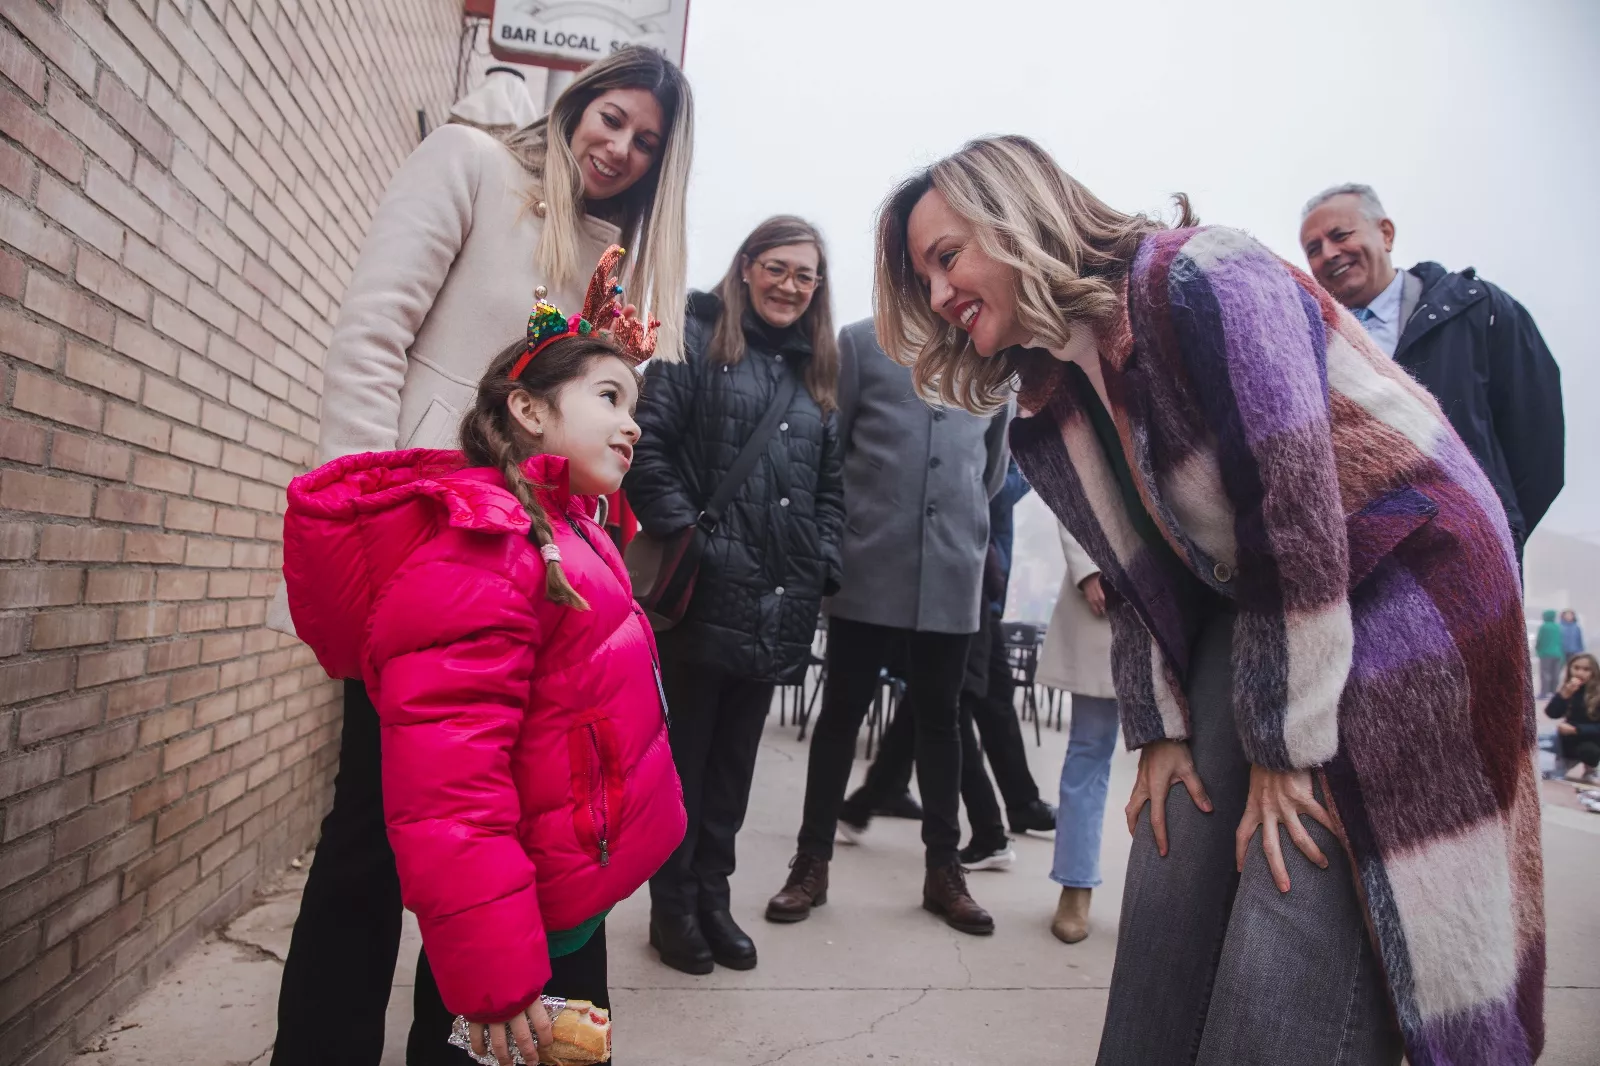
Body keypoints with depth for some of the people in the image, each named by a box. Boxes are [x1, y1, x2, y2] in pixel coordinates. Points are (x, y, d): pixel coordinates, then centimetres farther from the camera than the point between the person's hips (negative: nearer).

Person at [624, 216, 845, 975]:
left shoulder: (815, 374, 19)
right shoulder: (697, 343, 1)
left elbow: (830, 485, 18)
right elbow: (647, 448, -9)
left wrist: (823, 563, 5)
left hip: (780, 603, 5)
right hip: (707, 594, -5)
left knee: (735, 756, 14)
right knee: (685, 750, 7)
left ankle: (712, 895, 30)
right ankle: (672, 904, 24)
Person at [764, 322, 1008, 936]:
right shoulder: (860, 344, 3)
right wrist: (837, 534, 1)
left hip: (952, 573, 3)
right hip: (869, 569, -2)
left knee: (937, 717, 11)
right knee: (842, 710, 6)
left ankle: (943, 869, 24)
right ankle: (812, 861, 20)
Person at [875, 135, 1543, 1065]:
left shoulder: (1201, 281, -22)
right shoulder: (1050, 400, 1)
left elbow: (1293, 508, -24)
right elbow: (1136, 570, 6)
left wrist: (1285, 748, -18)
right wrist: (1163, 729, 2)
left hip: (1404, 577, -6)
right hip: (1250, 610, 7)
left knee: (1299, 923, -11)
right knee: (1172, 890, 1)